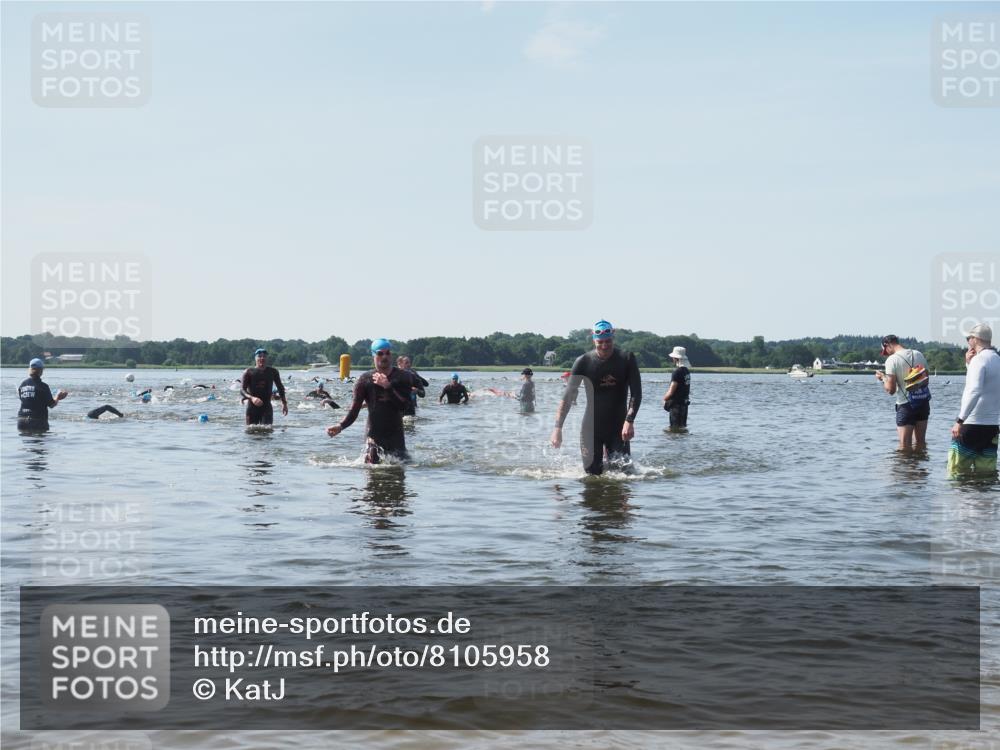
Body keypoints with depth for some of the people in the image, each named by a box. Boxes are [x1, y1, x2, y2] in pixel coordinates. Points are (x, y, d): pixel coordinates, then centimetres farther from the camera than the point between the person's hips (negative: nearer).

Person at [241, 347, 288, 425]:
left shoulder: (272, 372, 5)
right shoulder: (249, 372, -2)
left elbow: (280, 387, 21)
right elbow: (242, 389, -11)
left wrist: (284, 403, 21)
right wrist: (251, 398, -30)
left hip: (267, 408, 0)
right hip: (252, 408, 0)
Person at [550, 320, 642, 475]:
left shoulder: (627, 359, -6)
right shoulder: (584, 362, -7)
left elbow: (636, 393, -6)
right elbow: (568, 396, -6)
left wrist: (629, 421, -21)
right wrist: (558, 427, -13)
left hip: (618, 427, 0)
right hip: (592, 428, 0)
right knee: (593, 474, -1)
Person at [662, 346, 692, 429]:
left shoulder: (677, 372, -18)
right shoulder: (687, 371, 10)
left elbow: (671, 391, -19)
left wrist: (665, 398, 1)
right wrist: (666, 396, 12)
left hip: (677, 403, -9)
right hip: (684, 402, 9)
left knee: (675, 427, -5)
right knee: (682, 426, 14)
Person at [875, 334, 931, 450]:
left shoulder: (892, 360, -13)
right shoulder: (918, 354, 5)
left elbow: (891, 390, -15)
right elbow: (927, 380, 12)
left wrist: (883, 378, 1)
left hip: (906, 405, -6)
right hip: (923, 402, 6)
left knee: (905, 446, -1)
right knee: (920, 442, 15)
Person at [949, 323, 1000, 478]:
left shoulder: (979, 359, -11)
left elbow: (974, 391, -25)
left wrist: (960, 420, -26)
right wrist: (969, 364, 19)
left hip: (972, 425, -8)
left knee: (957, 473, -4)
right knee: (987, 473, 8)